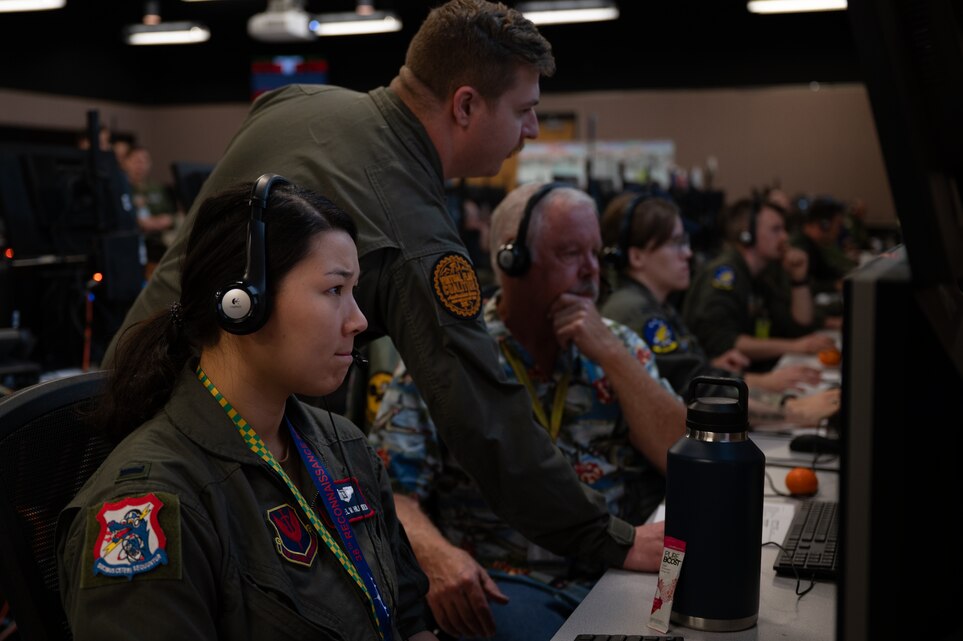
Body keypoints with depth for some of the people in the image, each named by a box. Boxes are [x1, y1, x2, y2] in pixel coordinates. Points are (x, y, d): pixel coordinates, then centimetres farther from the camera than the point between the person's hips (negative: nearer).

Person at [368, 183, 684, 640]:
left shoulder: (619, 347, 11)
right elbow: (390, 494, -6)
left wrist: (611, 354, -9)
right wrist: (437, 554, -27)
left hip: (621, 572, 4)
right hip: (503, 581, -4)